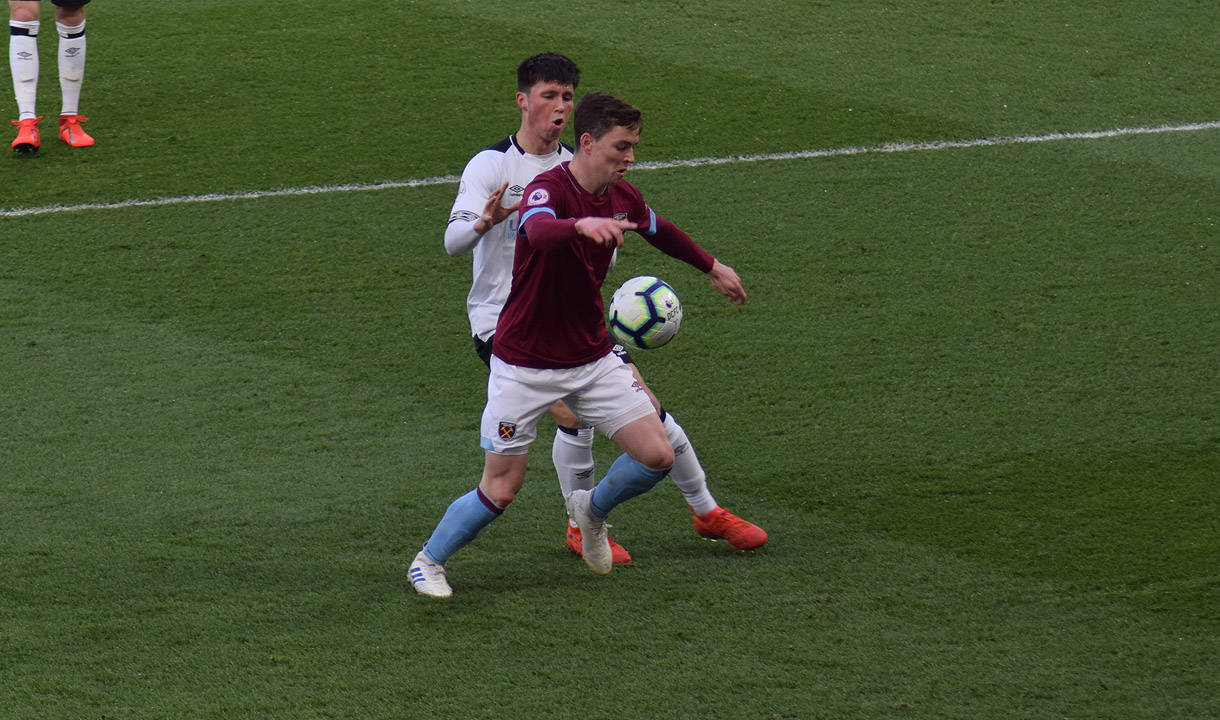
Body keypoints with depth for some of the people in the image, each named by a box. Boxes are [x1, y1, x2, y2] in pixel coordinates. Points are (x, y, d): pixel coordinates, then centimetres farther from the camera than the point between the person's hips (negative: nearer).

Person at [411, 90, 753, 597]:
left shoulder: (621, 197, 0)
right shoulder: (548, 189, -23)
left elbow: (660, 232, 23)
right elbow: (538, 231, -48)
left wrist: (712, 267, 37)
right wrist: (582, 224, -68)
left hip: (592, 360, 6)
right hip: (525, 368, -6)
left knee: (656, 456, -4)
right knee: (500, 490, -2)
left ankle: (592, 509, 26)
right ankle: (429, 560, 23)